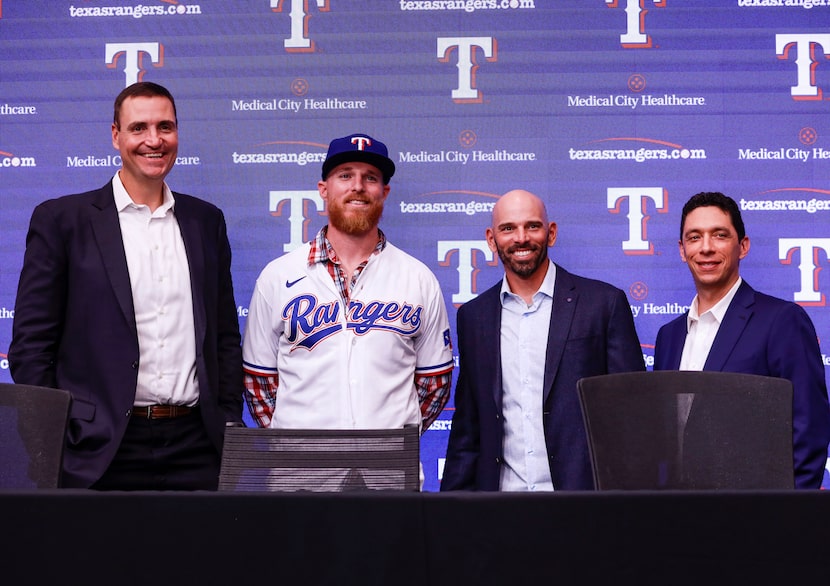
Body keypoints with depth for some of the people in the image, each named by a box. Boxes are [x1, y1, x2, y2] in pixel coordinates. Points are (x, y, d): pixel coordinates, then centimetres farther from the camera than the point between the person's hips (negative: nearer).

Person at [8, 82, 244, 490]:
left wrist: (230, 424, 8)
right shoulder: (61, 219, 1)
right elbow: (31, 344, -1)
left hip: (195, 446, 3)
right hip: (101, 454, -3)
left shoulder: (206, 221, 13)